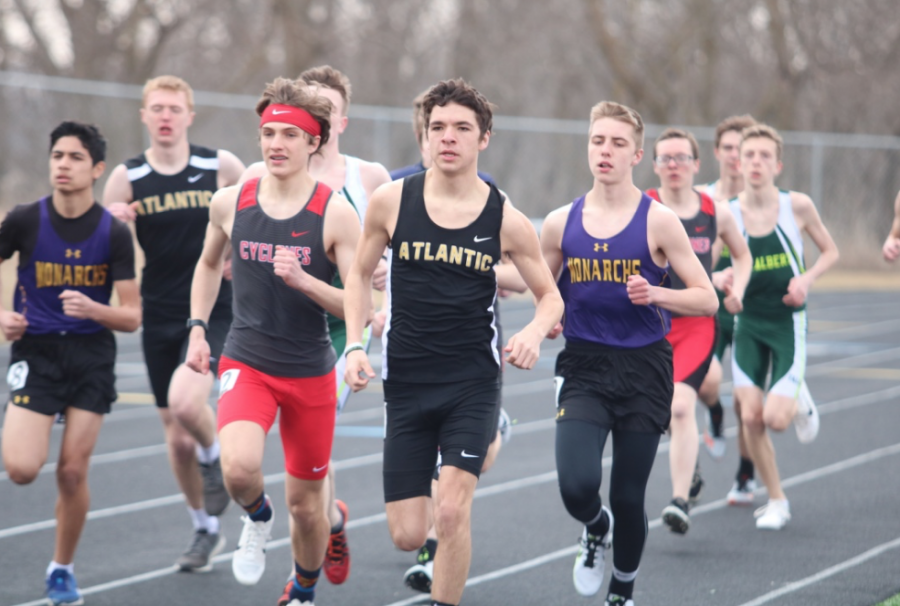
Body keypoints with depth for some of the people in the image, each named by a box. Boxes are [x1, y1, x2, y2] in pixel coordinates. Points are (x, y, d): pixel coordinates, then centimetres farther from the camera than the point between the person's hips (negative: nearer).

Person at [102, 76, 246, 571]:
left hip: (214, 312, -3)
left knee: (185, 401, -27)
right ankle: (205, 530, 27)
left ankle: (214, 460, 7)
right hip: (160, 317, 3)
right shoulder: (126, 179, 0)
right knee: (176, 435, 7)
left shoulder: (222, 167, -4)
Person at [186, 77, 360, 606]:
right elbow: (209, 264, 20)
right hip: (246, 363, 1)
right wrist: (198, 329, 10)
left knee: (306, 502, 11)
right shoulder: (230, 203, -2)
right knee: (239, 468, -28)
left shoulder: (336, 214, -10)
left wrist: (302, 280, -26)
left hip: (311, 373, 0)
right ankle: (257, 519, 7)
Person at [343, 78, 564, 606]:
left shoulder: (506, 220, -4)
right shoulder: (392, 201, -1)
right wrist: (355, 345, 0)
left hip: (473, 382, -2)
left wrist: (535, 332, -14)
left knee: (452, 512, -17)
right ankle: (438, 548, 38)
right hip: (406, 381, 2)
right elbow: (361, 274, 13)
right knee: (408, 535, 1)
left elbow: (550, 296, 8)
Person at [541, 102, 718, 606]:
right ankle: (595, 528, 17)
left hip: (644, 372, -1)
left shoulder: (658, 221, -5)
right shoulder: (561, 224, 4)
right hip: (583, 370, 1)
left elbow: (707, 300, -4)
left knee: (628, 499, 5)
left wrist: (655, 294, -21)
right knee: (577, 485, -19)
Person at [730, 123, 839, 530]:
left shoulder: (797, 206, -8)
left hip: (788, 321, -2)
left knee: (775, 417, -14)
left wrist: (806, 279, -12)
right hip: (748, 324, 2)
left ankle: (801, 404, 24)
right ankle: (776, 501, 14)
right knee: (751, 417, -5)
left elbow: (830, 252, 6)